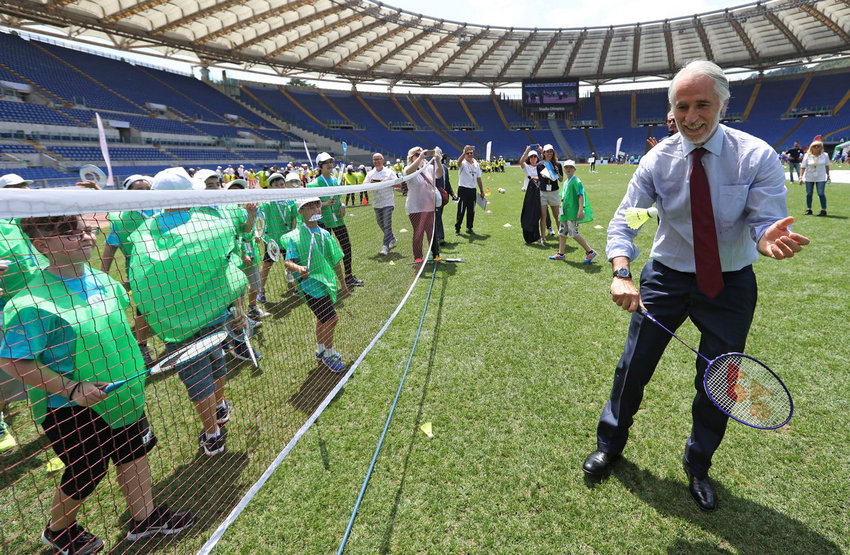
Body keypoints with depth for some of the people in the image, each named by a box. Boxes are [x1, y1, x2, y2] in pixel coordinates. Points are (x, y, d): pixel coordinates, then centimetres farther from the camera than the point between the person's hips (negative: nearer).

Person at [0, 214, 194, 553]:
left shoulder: (103, 280, -4)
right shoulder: (33, 304, -25)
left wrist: (134, 357, 16)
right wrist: (72, 389, -26)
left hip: (121, 395, 6)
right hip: (70, 409, -6)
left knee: (135, 451, 16)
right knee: (87, 472, 13)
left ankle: (144, 517, 38)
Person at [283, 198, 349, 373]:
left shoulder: (325, 234, 7)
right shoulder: (295, 236, -12)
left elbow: (335, 260, 15)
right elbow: (288, 262, -18)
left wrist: (342, 283, 20)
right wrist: (297, 268, -41)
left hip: (326, 282, 7)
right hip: (310, 283, -7)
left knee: (322, 319, 20)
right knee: (331, 319, -9)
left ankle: (320, 350, 41)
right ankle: (329, 354, 13)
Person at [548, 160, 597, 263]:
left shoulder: (576, 181, -11)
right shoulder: (566, 182, 16)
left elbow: (581, 196, -19)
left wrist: (580, 209, -27)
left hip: (573, 212, -9)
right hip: (565, 212, 9)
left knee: (574, 234, -11)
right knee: (562, 232, 13)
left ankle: (590, 252, -1)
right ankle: (561, 254, 24)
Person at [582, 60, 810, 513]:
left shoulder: (757, 157, -12)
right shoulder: (657, 160, -9)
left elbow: (767, 220, -17)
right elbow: (624, 220, -12)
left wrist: (767, 238, -43)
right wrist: (622, 273, -29)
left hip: (730, 284, 0)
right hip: (667, 278, 1)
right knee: (633, 366, 6)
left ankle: (698, 466, 36)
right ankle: (610, 444, 31)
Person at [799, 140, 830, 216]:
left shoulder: (824, 155, 0)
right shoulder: (807, 156, -4)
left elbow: (827, 165, 11)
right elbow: (803, 167, -5)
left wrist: (828, 175, 14)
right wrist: (801, 177, -12)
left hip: (821, 178, 0)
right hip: (809, 178, 1)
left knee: (821, 194, -5)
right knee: (809, 194, 6)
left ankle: (824, 210, 1)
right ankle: (808, 210, 16)